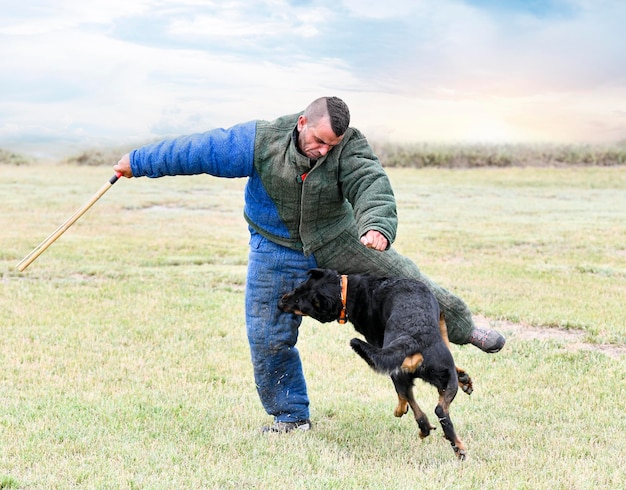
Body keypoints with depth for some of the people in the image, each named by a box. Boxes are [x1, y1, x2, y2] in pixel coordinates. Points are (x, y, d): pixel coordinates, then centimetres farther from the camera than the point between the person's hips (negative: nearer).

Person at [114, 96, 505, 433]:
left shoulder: (350, 146, -22)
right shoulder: (261, 141, -22)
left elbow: (371, 184, -39)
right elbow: (196, 151, -16)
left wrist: (377, 225, -61)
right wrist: (137, 162, -10)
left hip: (336, 240, 0)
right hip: (278, 250, 0)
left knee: (402, 276, -4)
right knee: (268, 338, 0)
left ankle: (461, 328, 20)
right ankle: (292, 416, 18)